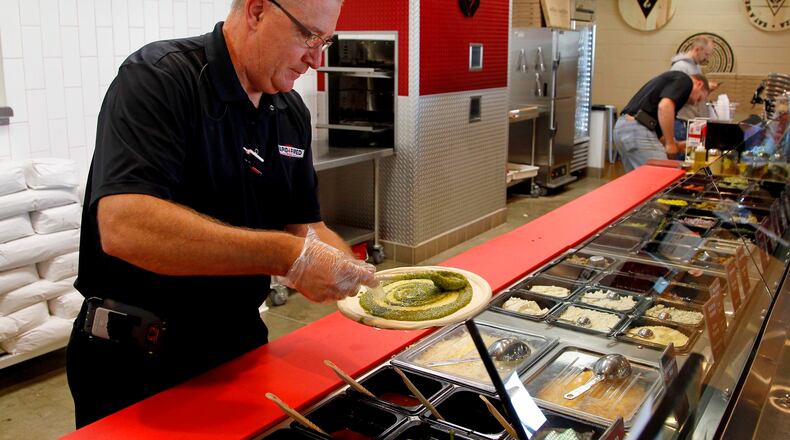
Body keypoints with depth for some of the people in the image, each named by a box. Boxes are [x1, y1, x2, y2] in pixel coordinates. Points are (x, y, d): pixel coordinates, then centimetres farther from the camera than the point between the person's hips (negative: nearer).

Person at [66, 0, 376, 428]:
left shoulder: (291, 112, 2)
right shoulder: (157, 78, -20)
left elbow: (306, 227, 5)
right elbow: (123, 227, -34)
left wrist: (357, 279, -14)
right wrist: (287, 256, -37)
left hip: (240, 344, 7)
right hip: (137, 359, -6)